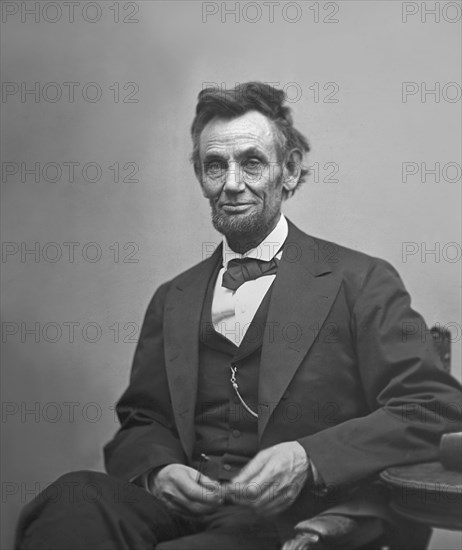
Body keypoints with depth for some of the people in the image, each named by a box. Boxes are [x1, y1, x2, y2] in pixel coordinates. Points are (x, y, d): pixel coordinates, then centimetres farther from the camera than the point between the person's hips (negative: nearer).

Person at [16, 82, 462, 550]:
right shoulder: (172, 300, 17)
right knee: (75, 498, -29)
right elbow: (141, 422, 19)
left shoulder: (361, 283, 2)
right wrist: (157, 470, -6)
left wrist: (309, 459, -20)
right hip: (182, 508, 4)